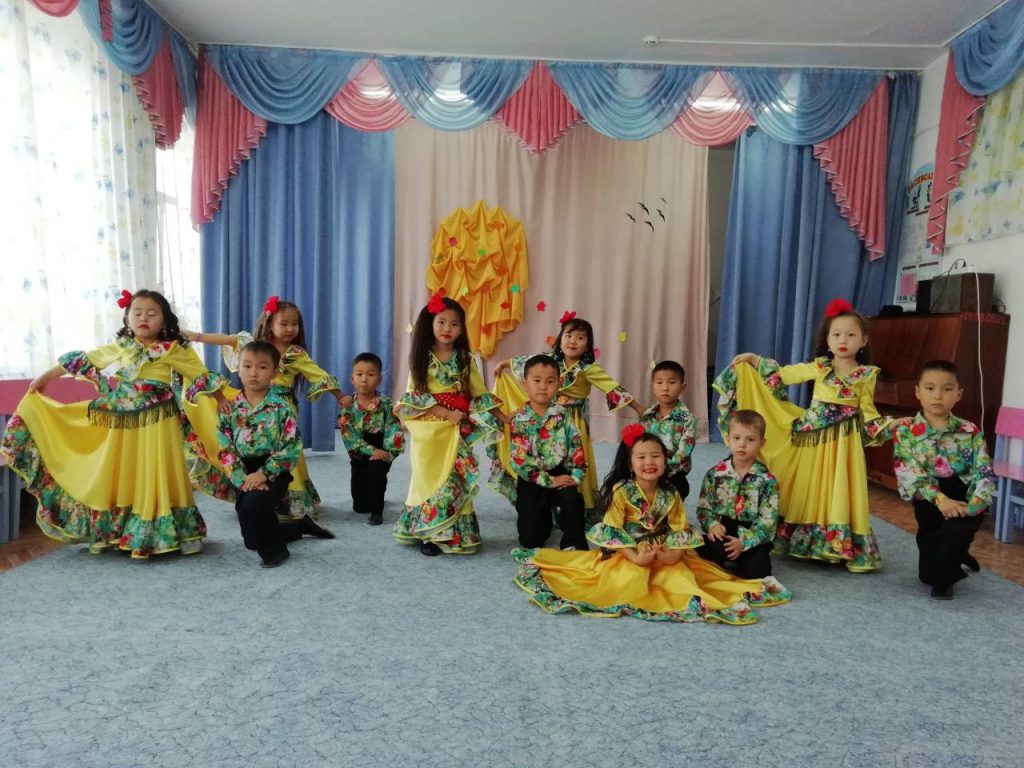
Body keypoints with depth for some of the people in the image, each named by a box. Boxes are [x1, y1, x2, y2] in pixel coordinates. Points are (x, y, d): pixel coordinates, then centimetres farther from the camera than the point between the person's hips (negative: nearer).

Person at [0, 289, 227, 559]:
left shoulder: (172, 350, -8)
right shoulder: (121, 347, 5)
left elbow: (201, 375, -5)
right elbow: (86, 360, 14)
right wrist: (45, 377, 21)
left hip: (155, 425, -5)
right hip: (121, 424, 5)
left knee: (152, 480, 0)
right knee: (115, 478, 13)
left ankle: (150, 535, 12)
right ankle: (108, 533, 28)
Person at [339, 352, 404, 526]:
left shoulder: (386, 404, -12)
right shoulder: (348, 406, -10)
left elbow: (394, 430, -16)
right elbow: (349, 435, -17)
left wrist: (387, 452, -30)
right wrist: (371, 450, -27)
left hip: (381, 450, -2)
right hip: (359, 453, 2)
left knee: (376, 468, -30)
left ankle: (377, 510, -14)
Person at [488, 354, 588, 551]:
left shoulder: (562, 415, -1)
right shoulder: (519, 420, -12)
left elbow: (576, 447, 0)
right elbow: (520, 461, -17)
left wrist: (576, 475, -14)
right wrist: (548, 481, -18)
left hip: (559, 473, 2)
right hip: (531, 480, -2)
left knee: (572, 498, -30)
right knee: (530, 539, -1)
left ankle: (574, 544, -7)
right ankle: (544, 516, 34)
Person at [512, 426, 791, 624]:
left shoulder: (670, 495, 0)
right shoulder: (621, 491, -13)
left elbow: (680, 529, -2)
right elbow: (612, 531, -16)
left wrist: (674, 554, -22)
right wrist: (634, 557, -25)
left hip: (663, 555, 3)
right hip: (626, 554, -3)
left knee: (681, 577, -21)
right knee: (627, 582, -31)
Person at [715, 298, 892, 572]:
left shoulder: (866, 375, 0)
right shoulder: (820, 367, 2)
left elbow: (867, 412, 5)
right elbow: (785, 374, 7)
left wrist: (889, 425, -11)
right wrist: (754, 359, 3)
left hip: (842, 443, -1)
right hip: (812, 438, 2)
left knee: (836, 495, -1)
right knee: (806, 491, 8)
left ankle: (839, 547, 9)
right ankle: (805, 543, 20)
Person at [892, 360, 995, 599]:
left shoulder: (970, 432, 1)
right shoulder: (905, 431, -4)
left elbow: (985, 472, -6)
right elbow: (909, 474, -13)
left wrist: (975, 504, -23)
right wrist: (939, 498, -27)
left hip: (963, 500, 0)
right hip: (929, 501, 0)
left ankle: (942, 580, 1)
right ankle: (953, 559, 46)